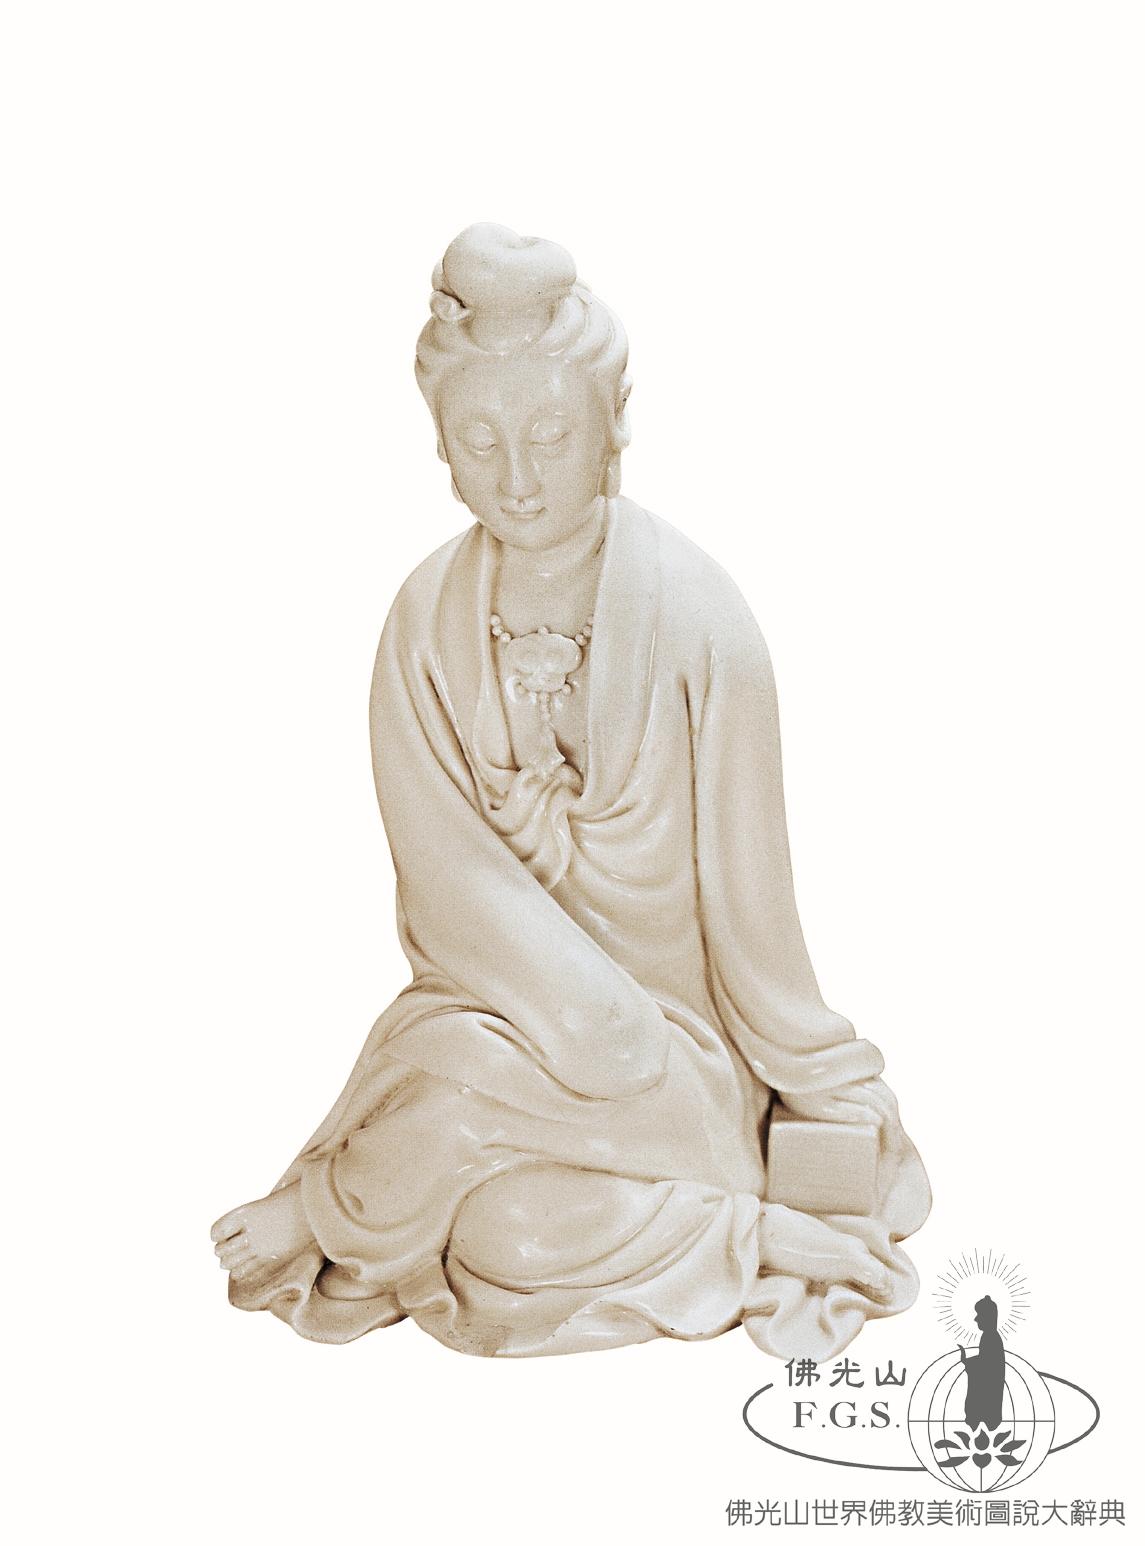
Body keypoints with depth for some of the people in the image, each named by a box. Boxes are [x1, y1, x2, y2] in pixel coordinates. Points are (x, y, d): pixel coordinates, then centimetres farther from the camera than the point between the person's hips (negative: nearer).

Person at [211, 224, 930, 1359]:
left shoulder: (696, 619, -13)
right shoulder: (429, 618, -5)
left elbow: (743, 881, -7)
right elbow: (446, 867, -10)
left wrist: (825, 1087, 0)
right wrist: (604, 1028, -23)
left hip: (672, 1012, -3)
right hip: (491, 994, 3)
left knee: (519, 1244, -30)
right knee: (456, 1061, -31)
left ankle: (319, 1213, 2)